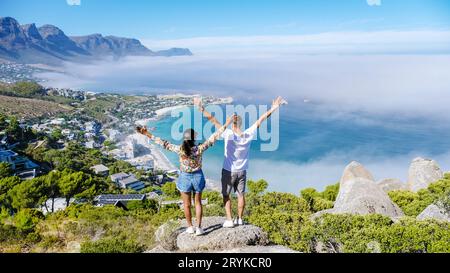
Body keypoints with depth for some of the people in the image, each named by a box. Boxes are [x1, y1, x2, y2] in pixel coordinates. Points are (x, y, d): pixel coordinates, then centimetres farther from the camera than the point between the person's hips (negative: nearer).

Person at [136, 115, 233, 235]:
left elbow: (164, 143, -16)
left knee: (187, 204, 16)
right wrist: (225, 125, -12)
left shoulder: (180, 149, -21)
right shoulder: (199, 149, -20)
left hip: (185, 177, -1)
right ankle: (199, 228, 20)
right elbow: (213, 138, -17)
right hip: (198, 176, 1)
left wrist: (148, 134, -10)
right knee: (198, 202, 17)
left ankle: (190, 227, 28)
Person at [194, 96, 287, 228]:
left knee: (226, 195, 12)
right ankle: (240, 219, 26)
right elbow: (260, 120, -6)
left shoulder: (228, 134, -23)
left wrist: (202, 109, -21)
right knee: (241, 195, 16)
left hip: (228, 171, -4)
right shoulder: (249, 134, -12)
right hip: (242, 171, 4)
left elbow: (213, 120, -23)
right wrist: (273, 108, 1)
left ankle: (229, 220, 13)